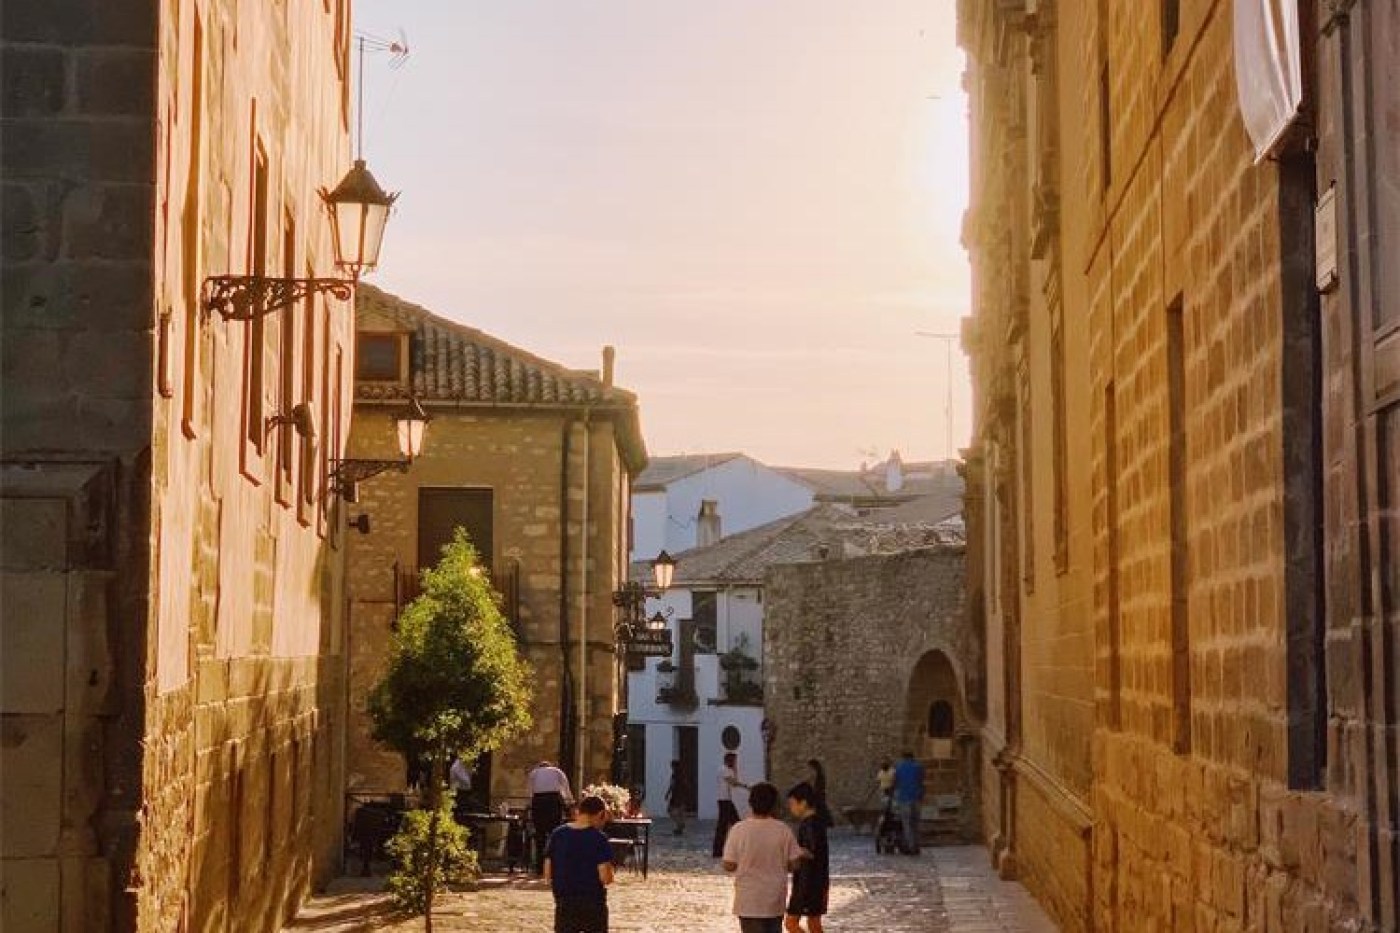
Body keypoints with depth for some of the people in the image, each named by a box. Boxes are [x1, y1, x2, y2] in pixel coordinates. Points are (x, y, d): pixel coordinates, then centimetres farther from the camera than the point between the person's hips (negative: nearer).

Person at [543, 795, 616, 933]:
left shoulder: (557, 835, 0)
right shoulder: (598, 839, -11)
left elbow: (548, 874, 2)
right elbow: (605, 878, -15)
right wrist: (610, 872, 6)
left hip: (564, 902, 3)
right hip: (593, 903, -3)